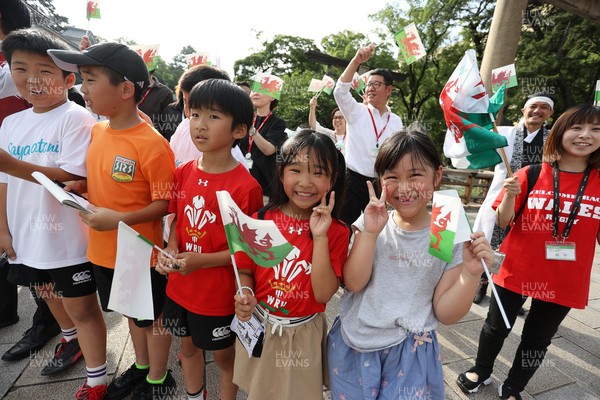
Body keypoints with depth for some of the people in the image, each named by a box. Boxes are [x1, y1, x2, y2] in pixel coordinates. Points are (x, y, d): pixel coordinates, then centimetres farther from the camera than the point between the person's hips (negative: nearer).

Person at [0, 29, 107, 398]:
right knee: (51, 297, 27)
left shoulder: (76, 119, -14)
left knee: (82, 309, 5)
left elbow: (75, 177, -22)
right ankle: (71, 340, 55)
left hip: (68, 239, -7)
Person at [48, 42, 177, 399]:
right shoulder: (97, 131, 1)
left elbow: (166, 203, -19)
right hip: (104, 250, 8)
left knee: (152, 318, 15)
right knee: (133, 312, 26)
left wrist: (119, 219, -27)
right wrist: (80, 187, -3)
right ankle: (141, 366, 50)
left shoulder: (152, 144, -23)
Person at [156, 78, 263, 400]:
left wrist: (201, 260, -25)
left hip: (220, 295, -6)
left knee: (224, 355, 20)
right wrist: (171, 249, -10)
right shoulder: (183, 173, -4)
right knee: (188, 346, 28)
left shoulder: (246, 186, -23)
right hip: (180, 286, 6)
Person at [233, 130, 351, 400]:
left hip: (304, 334, -1)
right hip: (258, 327, 2)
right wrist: (245, 294, -23)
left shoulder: (336, 232, -15)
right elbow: (245, 270, -2)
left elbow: (323, 294, -21)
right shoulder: (261, 220, -12)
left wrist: (319, 237, -28)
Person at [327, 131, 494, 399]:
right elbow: (353, 283, -15)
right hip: (352, 345, 2)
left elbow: (446, 314, -8)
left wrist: (471, 274, -24)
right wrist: (370, 233, -25)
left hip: (409, 354, -1)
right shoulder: (371, 222, -7)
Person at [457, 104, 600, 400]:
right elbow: (503, 221, -7)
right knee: (496, 327, 17)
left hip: (564, 281, 2)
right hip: (517, 271, -1)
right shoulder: (530, 175, -9)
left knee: (537, 340, 18)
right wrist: (509, 196, -25)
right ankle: (481, 371, 44)